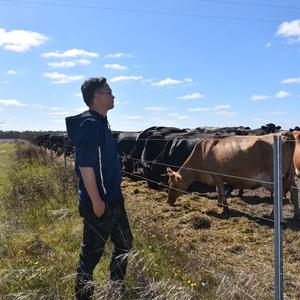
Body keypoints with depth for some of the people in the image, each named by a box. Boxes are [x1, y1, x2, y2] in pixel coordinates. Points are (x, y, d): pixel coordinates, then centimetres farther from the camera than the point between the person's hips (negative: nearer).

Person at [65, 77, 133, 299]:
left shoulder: (101, 122, 11)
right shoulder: (90, 124, -19)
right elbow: (85, 166, -23)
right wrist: (96, 201, -21)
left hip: (113, 198, 10)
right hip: (98, 202, -10)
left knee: (124, 242, 20)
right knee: (93, 250, 4)